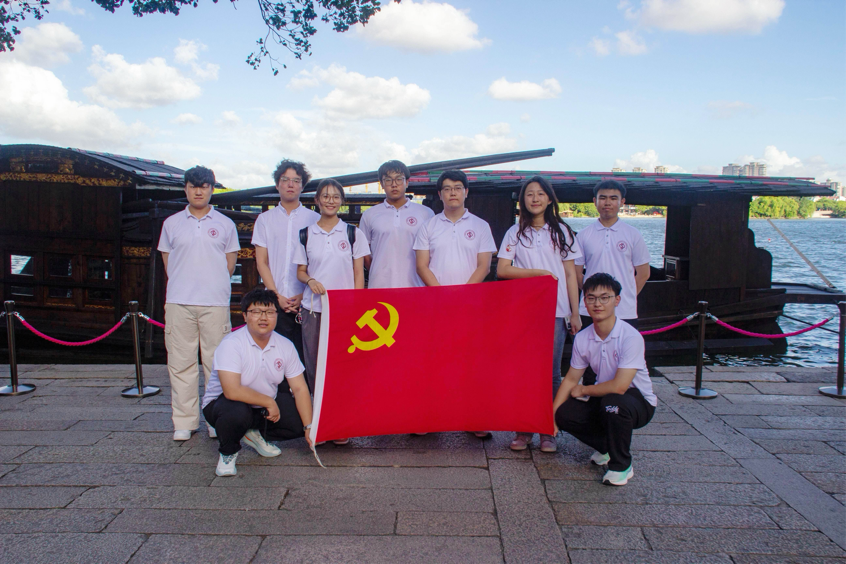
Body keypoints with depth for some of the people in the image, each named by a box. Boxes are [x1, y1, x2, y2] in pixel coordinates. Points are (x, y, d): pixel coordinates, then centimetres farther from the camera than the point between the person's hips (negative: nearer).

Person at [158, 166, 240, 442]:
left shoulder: (225, 224, 10)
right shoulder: (172, 223, 13)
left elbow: (230, 264, 12)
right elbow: (167, 261, 16)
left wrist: (213, 285, 6)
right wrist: (183, 284, 7)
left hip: (215, 302, -1)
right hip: (178, 302, 1)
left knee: (216, 362, 0)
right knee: (181, 362, 2)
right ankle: (184, 422, 11)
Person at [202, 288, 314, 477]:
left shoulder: (285, 346, -6)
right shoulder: (231, 344, -23)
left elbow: (300, 388, -6)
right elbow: (232, 391, -33)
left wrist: (309, 427, -14)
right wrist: (269, 402, -23)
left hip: (268, 405, 5)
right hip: (222, 402, -5)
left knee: (301, 421, -11)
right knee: (236, 412, -38)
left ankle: (257, 435, 15)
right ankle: (228, 453, -4)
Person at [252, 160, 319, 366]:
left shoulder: (314, 219, 8)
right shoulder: (265, 219, 12)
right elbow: (262, 262, 8)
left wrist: (304, 295, -8)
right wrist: (277, 296, -3)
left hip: (306, 302, -1)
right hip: (275, 302, 1)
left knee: (306, 355, -3)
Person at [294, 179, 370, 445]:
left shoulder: (353, 234, 6)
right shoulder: (305, 235, 9)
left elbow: (358, 273, 6)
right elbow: (300, 270, 13)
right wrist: (310, 280, -10)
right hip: (313, 309, 2)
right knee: (314, 365, 1)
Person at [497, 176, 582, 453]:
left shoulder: (561, 231, 9)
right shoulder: (515, 233, 8)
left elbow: (570, 275, 8)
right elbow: (502, 270, -2)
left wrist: (575, 313, 3)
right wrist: (540, 272, -9)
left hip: (556, 312, 0)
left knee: (551, 372, 0)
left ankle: (548, 430, 11)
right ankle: (523, 428, 11)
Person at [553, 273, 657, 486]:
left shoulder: (630, 337, -25)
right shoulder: (582, 338, -6)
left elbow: (619, 386, -31)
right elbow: (570, 379, 4)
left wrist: (583, 390, -14)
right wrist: (551, 414, -4)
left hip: (639, 402, -5)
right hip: (604, 398, 6)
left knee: (613, 402, -37)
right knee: (564, 414, -17)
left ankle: (622, 465, -10)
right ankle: (607, 447, 14)